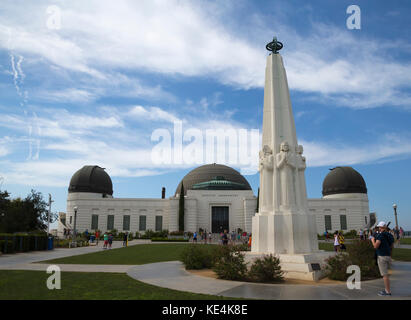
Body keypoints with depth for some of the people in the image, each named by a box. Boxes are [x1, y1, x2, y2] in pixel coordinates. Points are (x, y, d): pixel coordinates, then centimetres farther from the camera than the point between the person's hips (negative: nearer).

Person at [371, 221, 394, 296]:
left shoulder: (381, 235, -16)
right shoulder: (390, 235, 10)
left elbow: (376, 246, -21)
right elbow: (391, 248, 15)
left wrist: (373, 240, -1)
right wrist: (390, 258, 23)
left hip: (382, 257, -8)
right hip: (388, 256, 8)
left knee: (385, 274, -3)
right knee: (385, 273, 19)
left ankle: (388, 292, 0)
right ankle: (387, 289, 24)